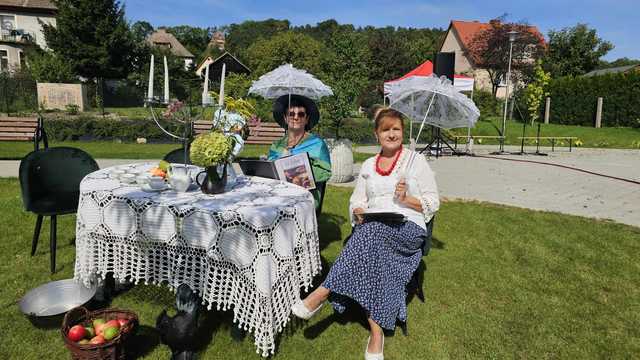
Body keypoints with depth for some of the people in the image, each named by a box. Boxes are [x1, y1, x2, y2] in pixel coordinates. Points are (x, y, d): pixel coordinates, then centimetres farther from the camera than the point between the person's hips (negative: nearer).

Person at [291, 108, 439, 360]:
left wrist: (407, 199, -11)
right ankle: (377, 332, -29)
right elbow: (356, 201, 19)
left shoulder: (416, 160, 10)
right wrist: (358, 212, -5)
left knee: (371, 231, -36)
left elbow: (433, 203, 7)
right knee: (374, 252, -33)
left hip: (408, 229, -3)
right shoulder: (368, 165, 21)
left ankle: (322, 294, -37)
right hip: (372, 230, 3)